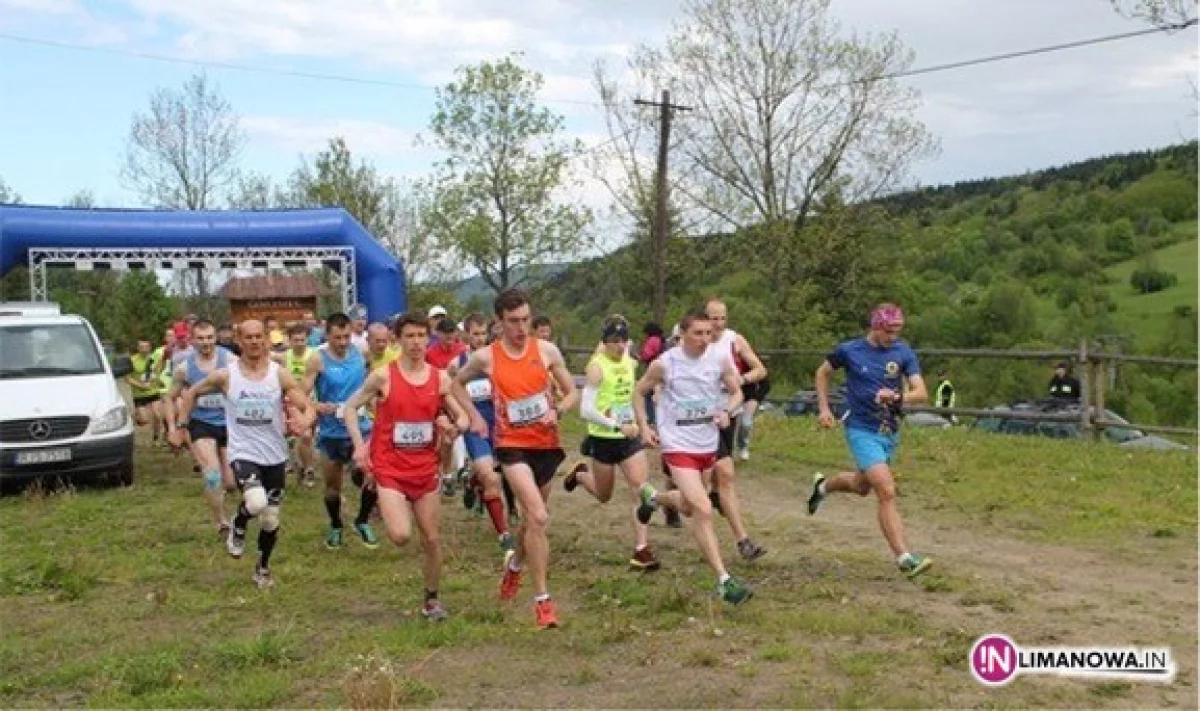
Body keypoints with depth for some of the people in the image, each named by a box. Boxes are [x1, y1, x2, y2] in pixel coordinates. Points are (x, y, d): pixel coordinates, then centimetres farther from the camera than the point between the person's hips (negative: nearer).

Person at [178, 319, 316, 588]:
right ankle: (238, 526, 6)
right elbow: (191, 394, 9)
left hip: (274, 455, 2)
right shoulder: (225, 375, -6)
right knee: (256, 502, -29)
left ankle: (263, 566, 36)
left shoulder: (280, 374, -6)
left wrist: (305, 421, -32)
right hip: (242, 452, -2)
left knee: (271, 518, 11)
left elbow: (308, 407, -9)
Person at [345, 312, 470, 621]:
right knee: (401, 536, -18)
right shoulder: (383, 376, -9)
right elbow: (350, 407, 1)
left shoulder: (440, 378, 0)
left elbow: (463, 418, 8)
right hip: (390, 468, -3)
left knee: (432, 539, 7)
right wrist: (359, 445, -11)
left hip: (425, 469, 4)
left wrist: (453, 426, -16)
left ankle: (432, 598, 26)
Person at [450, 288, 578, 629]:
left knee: (531, 517, 19)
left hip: (547, 443, 3)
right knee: (539, 517, -18)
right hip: (512, 445, -3)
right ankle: (542, 599, -10)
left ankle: (514, 567, 50)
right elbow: (457, 384, 14)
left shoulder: (547, 350, -3)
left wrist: (556, 410, -14)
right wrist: (475, 416, 3)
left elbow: (572, 392, 5)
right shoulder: (485, 357, -5)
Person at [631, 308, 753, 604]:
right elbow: (640, 393, 4)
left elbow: (736, 392, 6)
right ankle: (724, 580, -11)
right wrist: (644, 427, -6)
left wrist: (727, 411, -14)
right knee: (703, 510, -17)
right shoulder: (664, 363, -12)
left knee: (689, 507, 23)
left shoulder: (720, 358, -6)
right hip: (678, 444, -5)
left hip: (708, 444, 5)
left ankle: (652, 497, 56)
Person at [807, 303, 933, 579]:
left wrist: (897, 396, -27)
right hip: (861, 431, -5)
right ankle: (905, 558, -15)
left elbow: (921, 392, -7)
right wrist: (824, 408, 3)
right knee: (887, 492, -17)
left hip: (890, 432, 5)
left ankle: (823, 485, 54)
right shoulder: (849, 350, -7)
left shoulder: (903, 352, -2)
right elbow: (822, 373, 10)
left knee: (862, 486, 24)